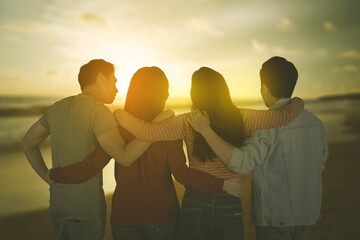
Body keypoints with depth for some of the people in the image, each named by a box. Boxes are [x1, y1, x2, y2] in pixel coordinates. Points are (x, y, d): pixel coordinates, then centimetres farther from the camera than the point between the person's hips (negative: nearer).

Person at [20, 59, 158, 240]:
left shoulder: (57, 108, 7)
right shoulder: (97, 110, -16)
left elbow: (27, 143, 17)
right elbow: (124, 157, -26)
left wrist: (49, 179, 16)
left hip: (58, 204, 7)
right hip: (87, 208, -7)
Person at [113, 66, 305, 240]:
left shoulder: (188, 123, -13)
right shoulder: (242, 119, -9)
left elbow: (147, 132, -17)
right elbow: (285, 116, -8)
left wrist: (119, 114, -1)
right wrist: (296, 103, 15)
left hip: (194, 206, -1)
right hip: (230, 206, 1)